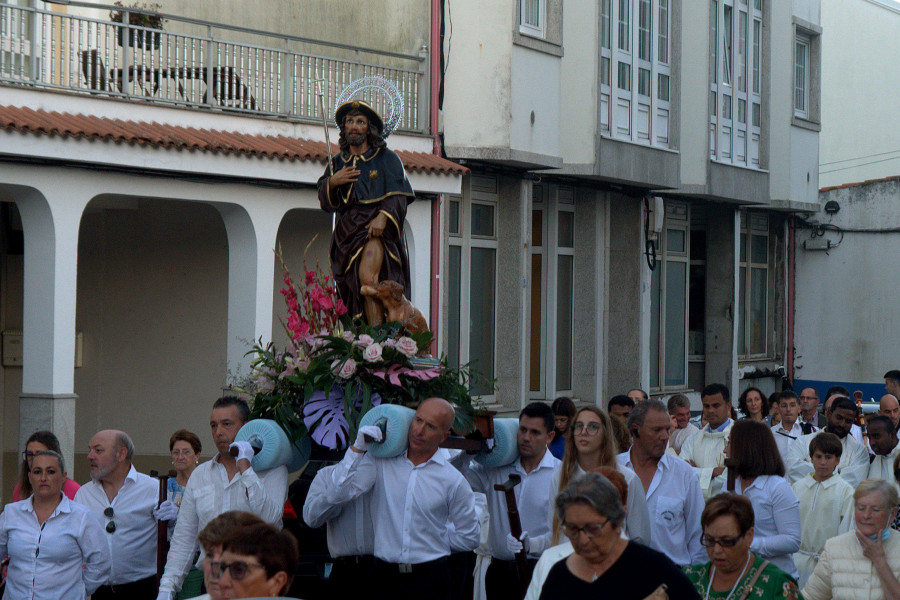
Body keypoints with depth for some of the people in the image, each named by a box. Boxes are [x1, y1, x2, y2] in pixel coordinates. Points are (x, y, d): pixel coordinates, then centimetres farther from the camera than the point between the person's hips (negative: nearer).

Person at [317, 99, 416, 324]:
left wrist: (383, 216, -17)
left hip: (377, 229, -4)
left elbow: (398, 196, 1)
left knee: (367, 277, -27)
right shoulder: (338, 163, 22)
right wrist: (331, 182, -4)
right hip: (348, 233, 4)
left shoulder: (387, 158, 11)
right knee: (356, 288, -8)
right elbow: (326, 203, 16)